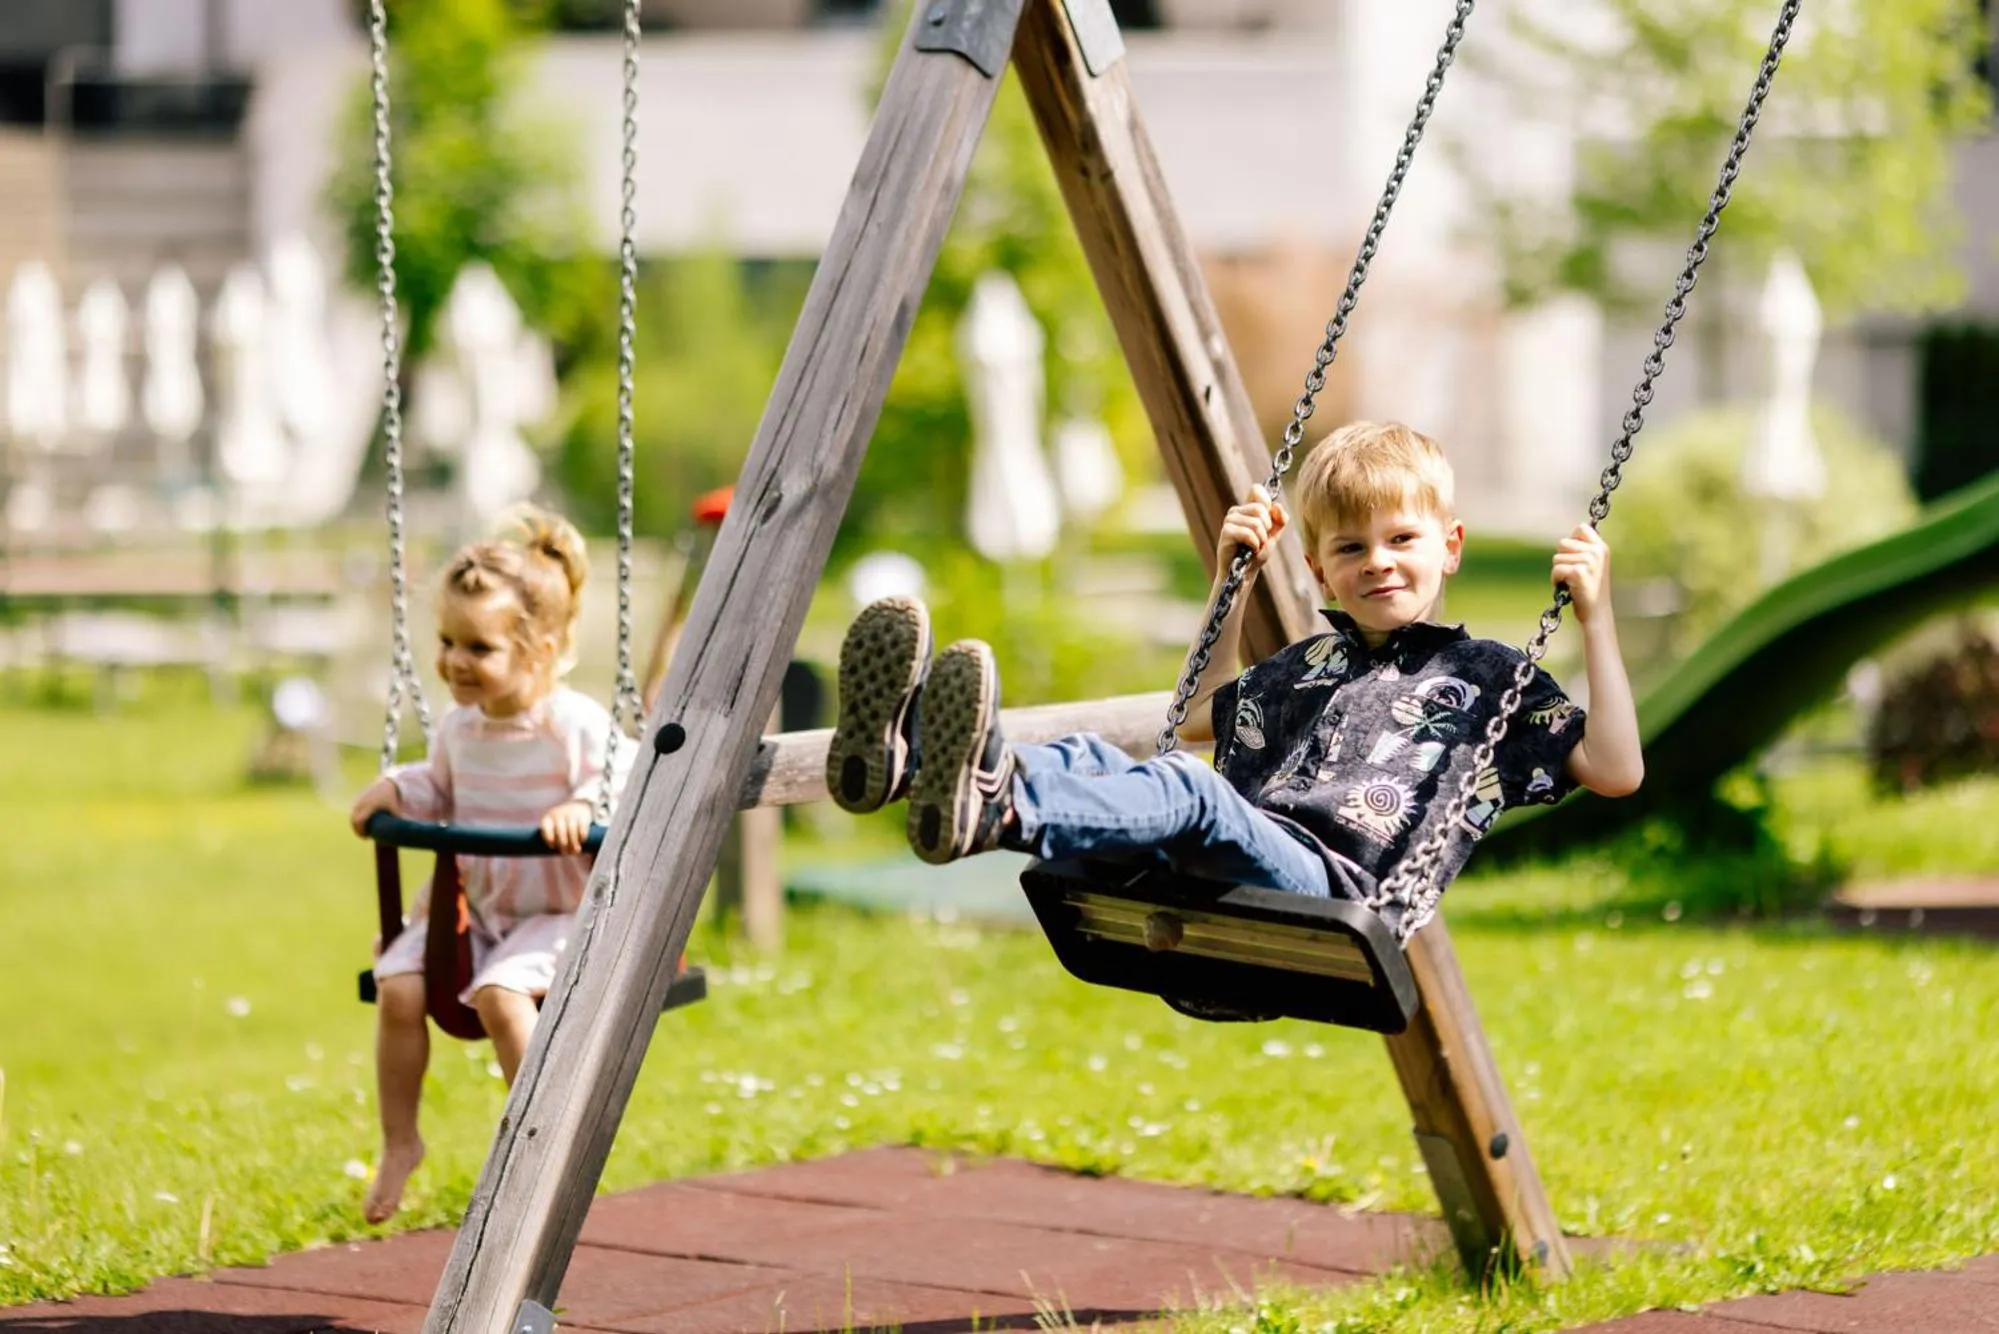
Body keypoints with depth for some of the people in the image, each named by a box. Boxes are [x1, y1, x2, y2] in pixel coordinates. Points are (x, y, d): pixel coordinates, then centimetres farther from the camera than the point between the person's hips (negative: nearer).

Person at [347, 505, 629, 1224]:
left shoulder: (576, 725, -13)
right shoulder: (458, 729, 7)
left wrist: (583, 807, -35)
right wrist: (395, 789, 5)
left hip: (556, 915, -6)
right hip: (467, 908, 6)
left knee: (500, 992, -33)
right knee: (397, 986, -16)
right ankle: (399, 1142, -1)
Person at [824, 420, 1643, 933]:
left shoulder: (1487, 678, 15)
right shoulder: (1305, 666, 32)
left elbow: (1615, 770, 4)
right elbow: (1199, 719, 48)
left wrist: (1596, 620, -1)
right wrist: (1234, 581, 41)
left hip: (1331, 891, -6)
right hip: (1221, 882, 6)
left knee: (1193, 791, -34)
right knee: (1092, 759, -20)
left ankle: (1000, 806, -64)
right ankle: (907, 751, -50)